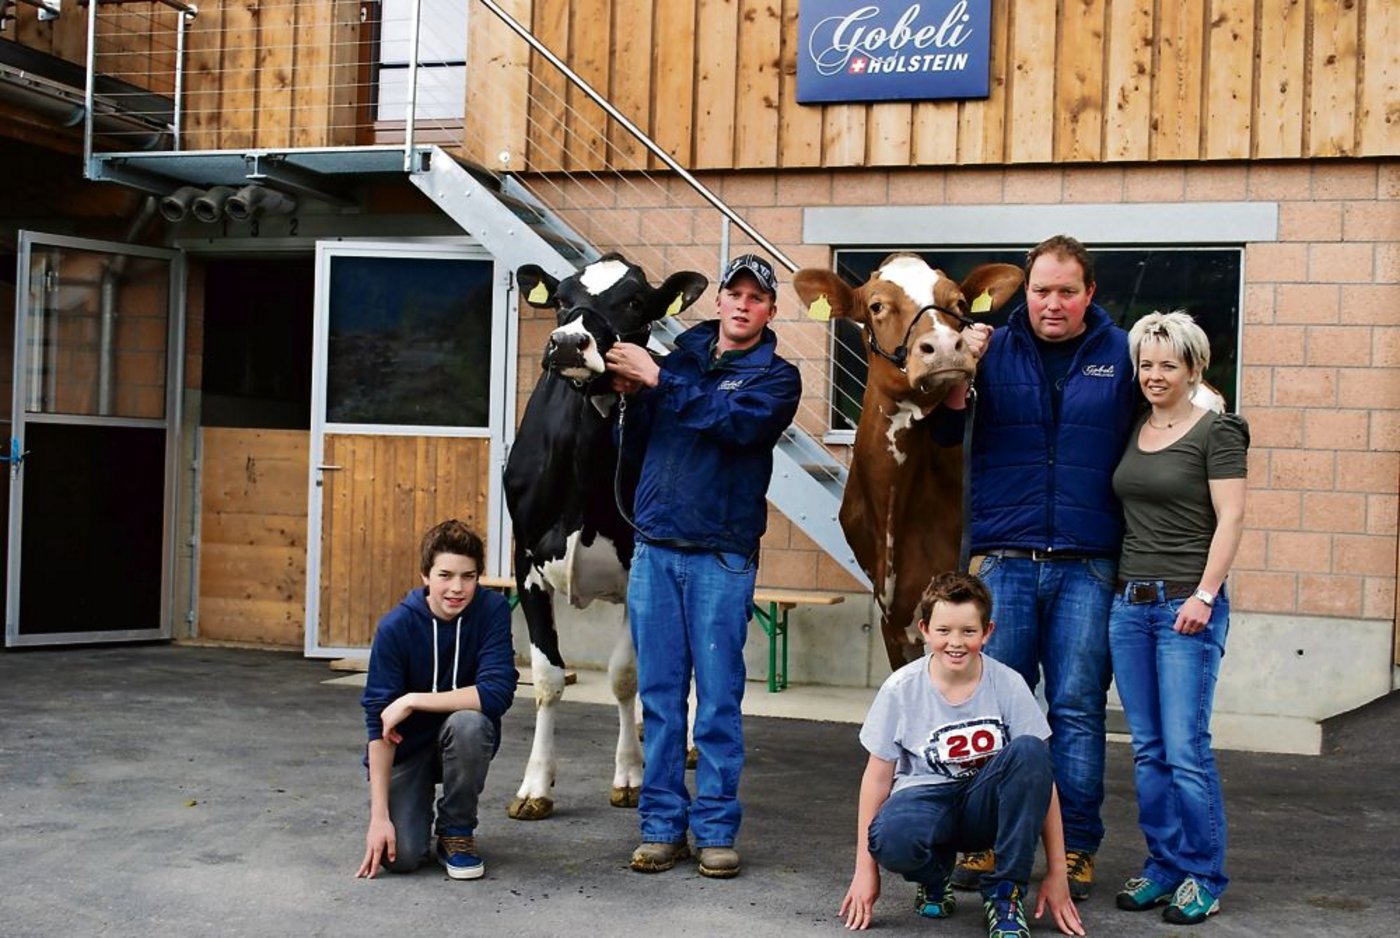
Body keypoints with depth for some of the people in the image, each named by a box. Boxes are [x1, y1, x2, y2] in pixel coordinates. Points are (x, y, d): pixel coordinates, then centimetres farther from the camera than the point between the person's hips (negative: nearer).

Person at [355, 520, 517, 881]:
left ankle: (457, 833, -9)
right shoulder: (396, 626, -19)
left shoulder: (492, 610, -17)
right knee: (401, 856, -21)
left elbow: (497, 693, -28)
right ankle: (416, 810, 17)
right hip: (405, 746, -1)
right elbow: (379, 722, -18)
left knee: (469, 722, -35)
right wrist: (379, 815, -23)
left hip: (464, 742, 1)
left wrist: (413, 701, -29)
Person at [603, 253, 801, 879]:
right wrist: (635, 397, -5)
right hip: (654, 548, 3)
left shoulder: (776, 376, 4)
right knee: (659, 693, 5)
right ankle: (663, 825, 13)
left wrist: (658, 380, -18)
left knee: (719, 698, -1)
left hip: (722, 556, -3)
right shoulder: (680, 358, 14)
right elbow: (635, 446, 14)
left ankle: (716, 831, 8)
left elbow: (739, 422, -18)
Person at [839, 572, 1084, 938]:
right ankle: (934, 877, 4)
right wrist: (865, 870, -7)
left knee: (1029, 751, -30)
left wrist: (1057, 874, -10)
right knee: (891, 838, -37)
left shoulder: (1008, 685, -10)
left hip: (987, 807, 1)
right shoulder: (901, 688, -10)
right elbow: (878, 776, -5)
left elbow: (1040, 774, -8)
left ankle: (1004, 894, -14)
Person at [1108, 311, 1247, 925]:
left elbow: (1231, 519, -9)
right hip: (1130, 601, 6)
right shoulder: (1132, 433, 14)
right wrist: (1119, 587, 10)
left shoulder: (1216, 432, -4)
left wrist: (1204, 595, -16)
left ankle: (1203, 879, 5)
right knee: (1148, 750, 9)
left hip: (1187, 603, -6)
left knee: (1186, 749, -7)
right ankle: (1163, 868, 18)